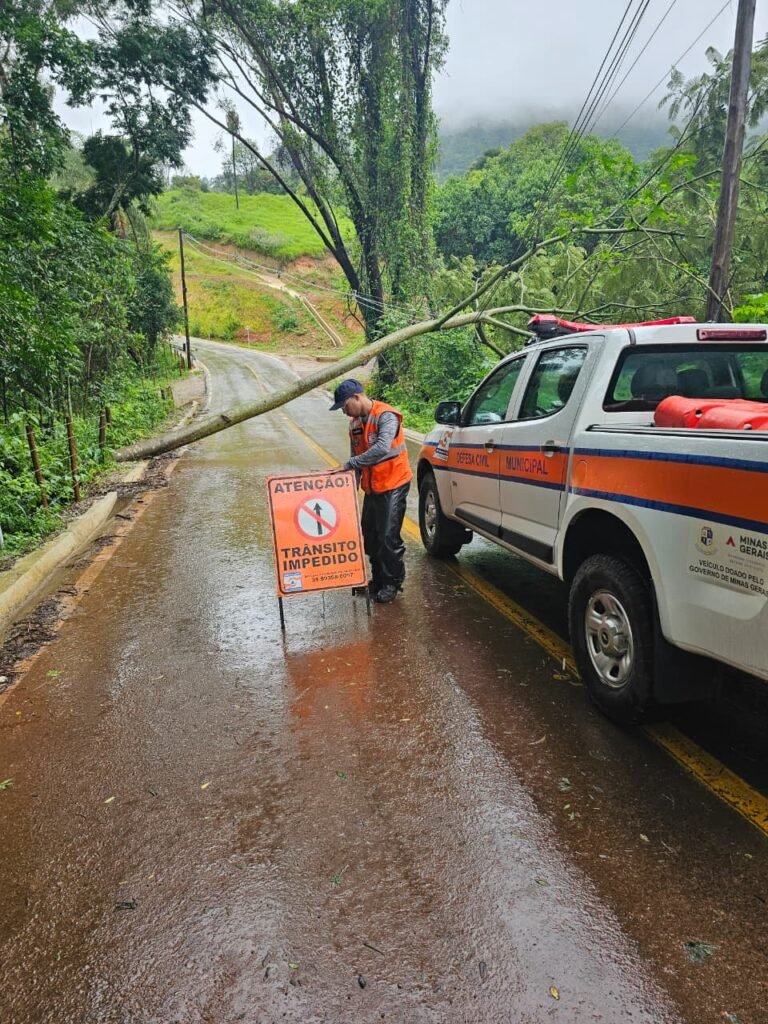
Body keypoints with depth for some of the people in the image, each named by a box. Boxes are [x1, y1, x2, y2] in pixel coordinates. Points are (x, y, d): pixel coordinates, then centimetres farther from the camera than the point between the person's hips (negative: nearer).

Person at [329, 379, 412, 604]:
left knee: (388, 537, -6)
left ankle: (392, 582, 11)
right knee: (370, 536, 12)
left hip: (392, 485, -8)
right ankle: (378, 580, 27)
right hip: (371, 488, 8)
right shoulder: (355, 423, 9)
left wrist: (350, 464, -30)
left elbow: (382, 449, -33)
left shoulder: (386, 416, -17)